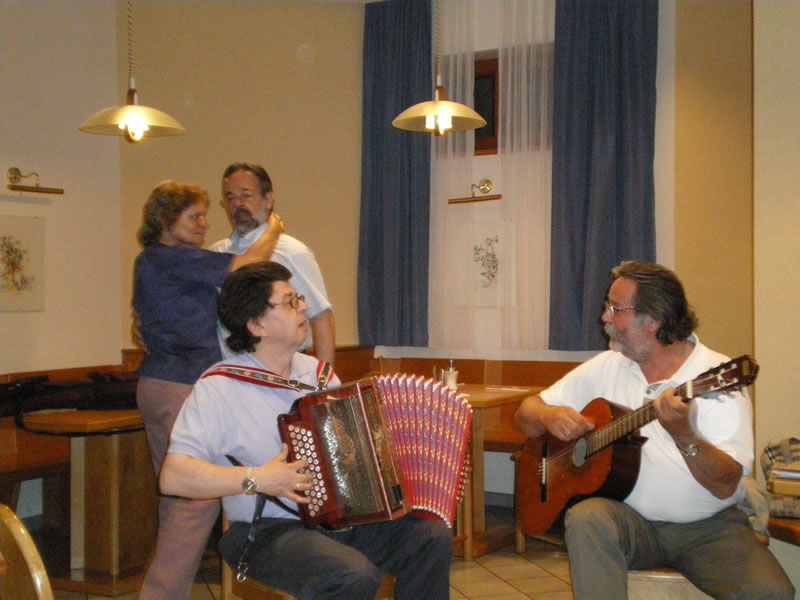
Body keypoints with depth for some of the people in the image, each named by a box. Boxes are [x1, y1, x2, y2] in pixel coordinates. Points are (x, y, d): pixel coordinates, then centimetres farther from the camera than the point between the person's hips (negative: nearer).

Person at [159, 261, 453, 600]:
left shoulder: (317, 372, 10)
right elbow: (173, 477, -20)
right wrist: (256, 479, -26)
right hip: (269, 531, -6)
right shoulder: (219, 387, -12)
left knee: (433, 537, -11)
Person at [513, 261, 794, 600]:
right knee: (586, 519, -30)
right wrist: (548, 416, -14)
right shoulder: (605, 367, 4)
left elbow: (726, 485, -17)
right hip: (631, 518, 2)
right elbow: (526, 413, 9)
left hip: (708, 526, -2)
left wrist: (683, 435, -34)